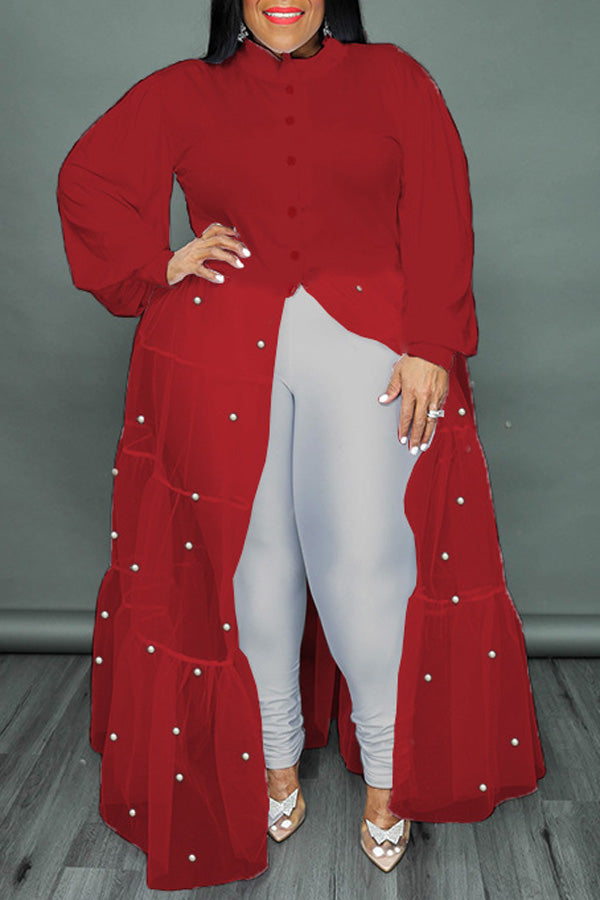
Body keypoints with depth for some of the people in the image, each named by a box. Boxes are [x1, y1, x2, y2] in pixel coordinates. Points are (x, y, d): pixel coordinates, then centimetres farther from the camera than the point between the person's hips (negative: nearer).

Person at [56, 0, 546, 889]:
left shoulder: (393, 79, 11)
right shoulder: (182, 93, 14)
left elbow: (439, 219, 2)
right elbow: (86, 178, 16)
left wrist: (432, 347, -9)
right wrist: (159, 262, 1)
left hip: (365, 343, -1)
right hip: (224, 353, 2)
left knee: (366, 559, -7)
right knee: (254, 556, 4)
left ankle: (389, 770, 14)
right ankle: (276, 758, 23)